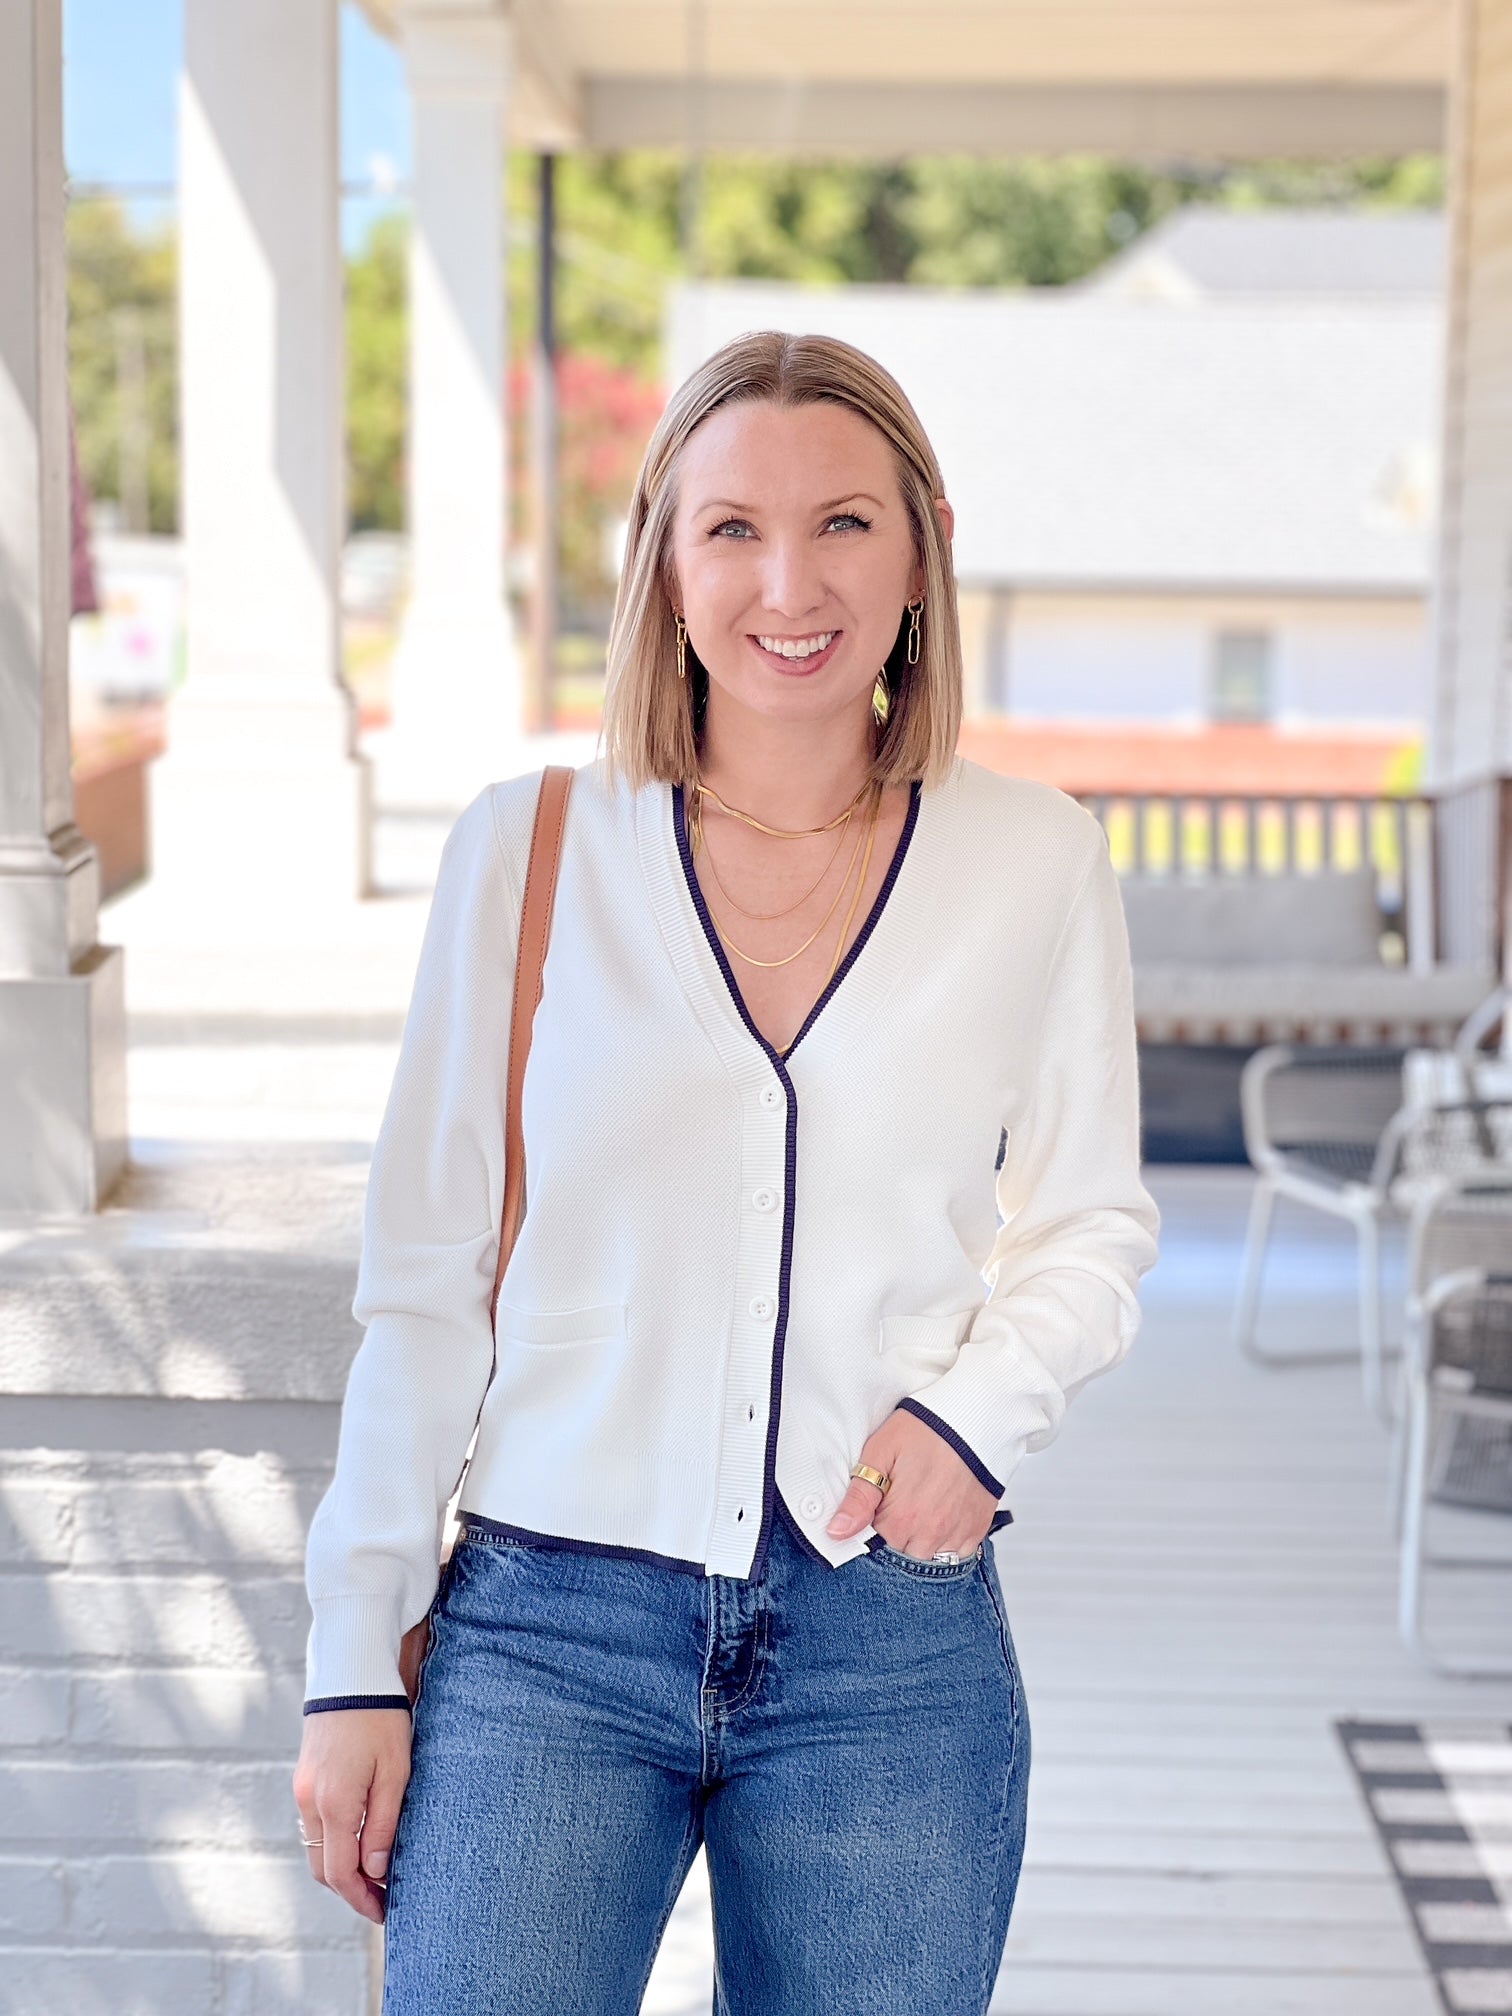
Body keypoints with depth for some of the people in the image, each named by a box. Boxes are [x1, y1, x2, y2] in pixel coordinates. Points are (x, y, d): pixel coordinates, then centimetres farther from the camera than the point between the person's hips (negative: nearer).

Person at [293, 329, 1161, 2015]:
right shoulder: (525, 853, 0)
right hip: (547, 1629, -1)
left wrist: (982, 1404, -8)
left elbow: (1092, 1222, 12)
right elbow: (424, 1279, 3)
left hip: (896, 1647, 1)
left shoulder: (1036, 863, 1)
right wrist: (356, 1662, 2)